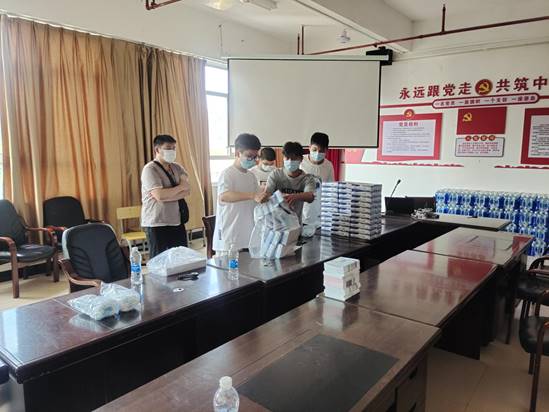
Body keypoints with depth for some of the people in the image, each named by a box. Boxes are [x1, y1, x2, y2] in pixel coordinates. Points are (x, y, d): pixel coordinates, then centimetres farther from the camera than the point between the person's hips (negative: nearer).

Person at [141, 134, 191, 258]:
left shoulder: (177, 167, 10)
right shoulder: (150, 169, -10)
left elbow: (187, 191, -2)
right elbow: (159, 195, -23)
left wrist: (168, 194, -17)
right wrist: (180, 187, -10)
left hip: (177, 222, 6)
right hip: (157, 224, -6)